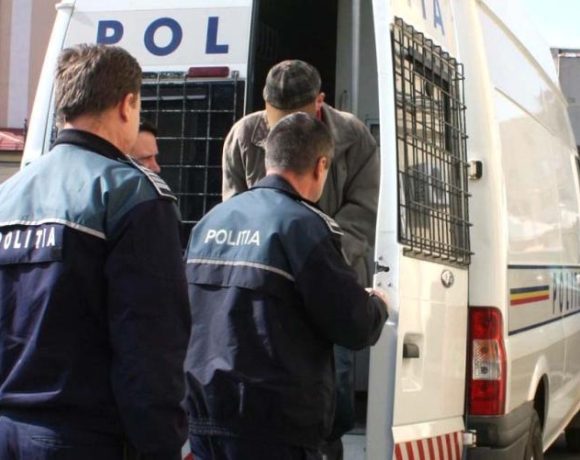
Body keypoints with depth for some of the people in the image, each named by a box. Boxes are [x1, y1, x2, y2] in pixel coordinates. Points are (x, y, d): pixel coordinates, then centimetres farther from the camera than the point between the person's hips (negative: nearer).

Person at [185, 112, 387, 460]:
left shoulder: (211, 220, 9)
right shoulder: (303, 225, -13)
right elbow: (355, 328, -12)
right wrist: (378, 306, 11)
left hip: (204, 419, 7)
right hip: (272, 429, -7)